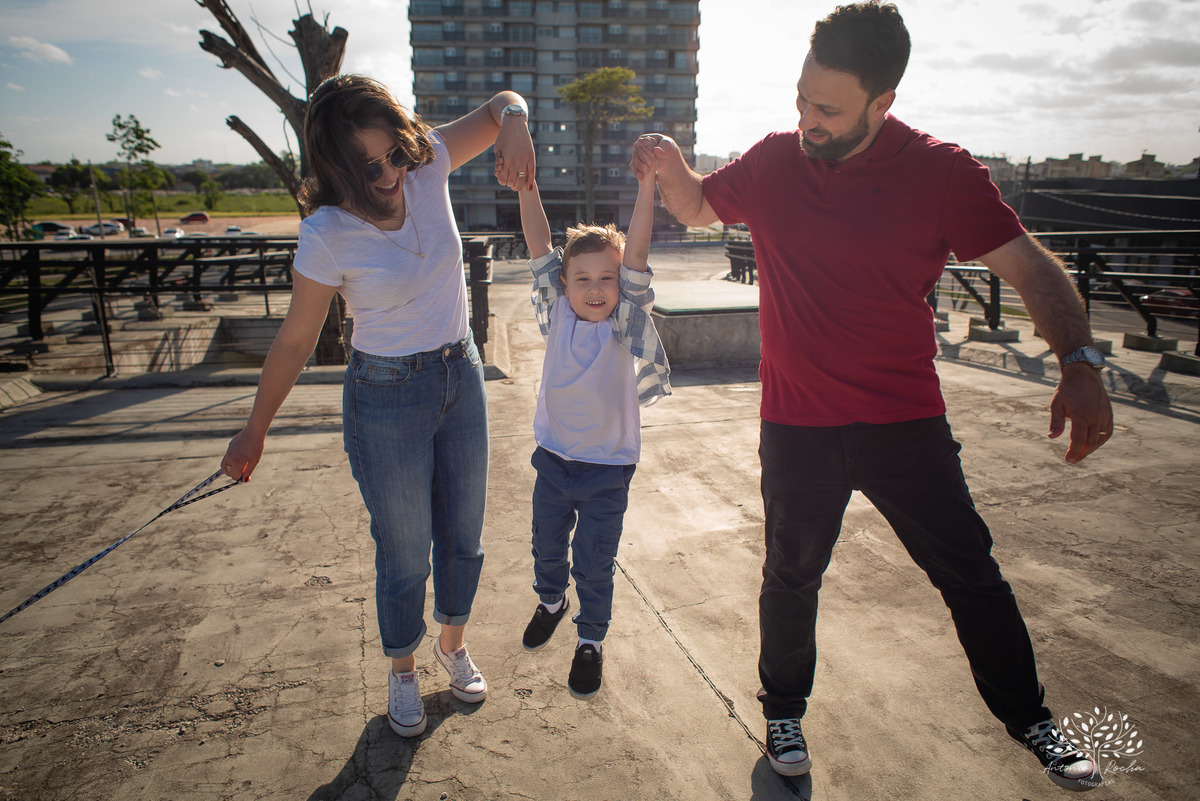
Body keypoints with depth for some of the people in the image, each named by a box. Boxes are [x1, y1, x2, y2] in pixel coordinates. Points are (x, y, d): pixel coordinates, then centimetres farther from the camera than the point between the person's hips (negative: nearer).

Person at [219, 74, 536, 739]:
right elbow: (295, 340, -10)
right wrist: (253, 434, -1)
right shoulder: (328, 236, -20)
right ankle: (402, 672, 36)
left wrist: (514, 128, -25)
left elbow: (503, 105, 0)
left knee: (464, 533, 17)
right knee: (405, 552, 8)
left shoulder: (427, 164, -10)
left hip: (461, 374, 5)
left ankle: (453, 645, 44)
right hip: (386, 395, -4)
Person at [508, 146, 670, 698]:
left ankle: (591, 640, 32)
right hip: (553, 457, 3)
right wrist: (526, 186, -21)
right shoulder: (557, 314, -8)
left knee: (594, 562, 8)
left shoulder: (625, 323, -14)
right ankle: (551, 600, 53)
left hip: (607, 468, -3)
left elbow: (636, 254, -25)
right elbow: (539, 247, -13)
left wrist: (646, 183, -32)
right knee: (547, 544, 23)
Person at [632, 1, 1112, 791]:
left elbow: (1031, 266, -8)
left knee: (972, 576, 10)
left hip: (907, 423, 0)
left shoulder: (943, 172, -8)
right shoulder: (772, 163, -2)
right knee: (792, 578, 14)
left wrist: (1080, 361, -24)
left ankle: (1031, 719, 35)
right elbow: (697, 206, 16)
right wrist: (671, 169, -7)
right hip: (797, 427, 1)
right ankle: (784, 711, 38)